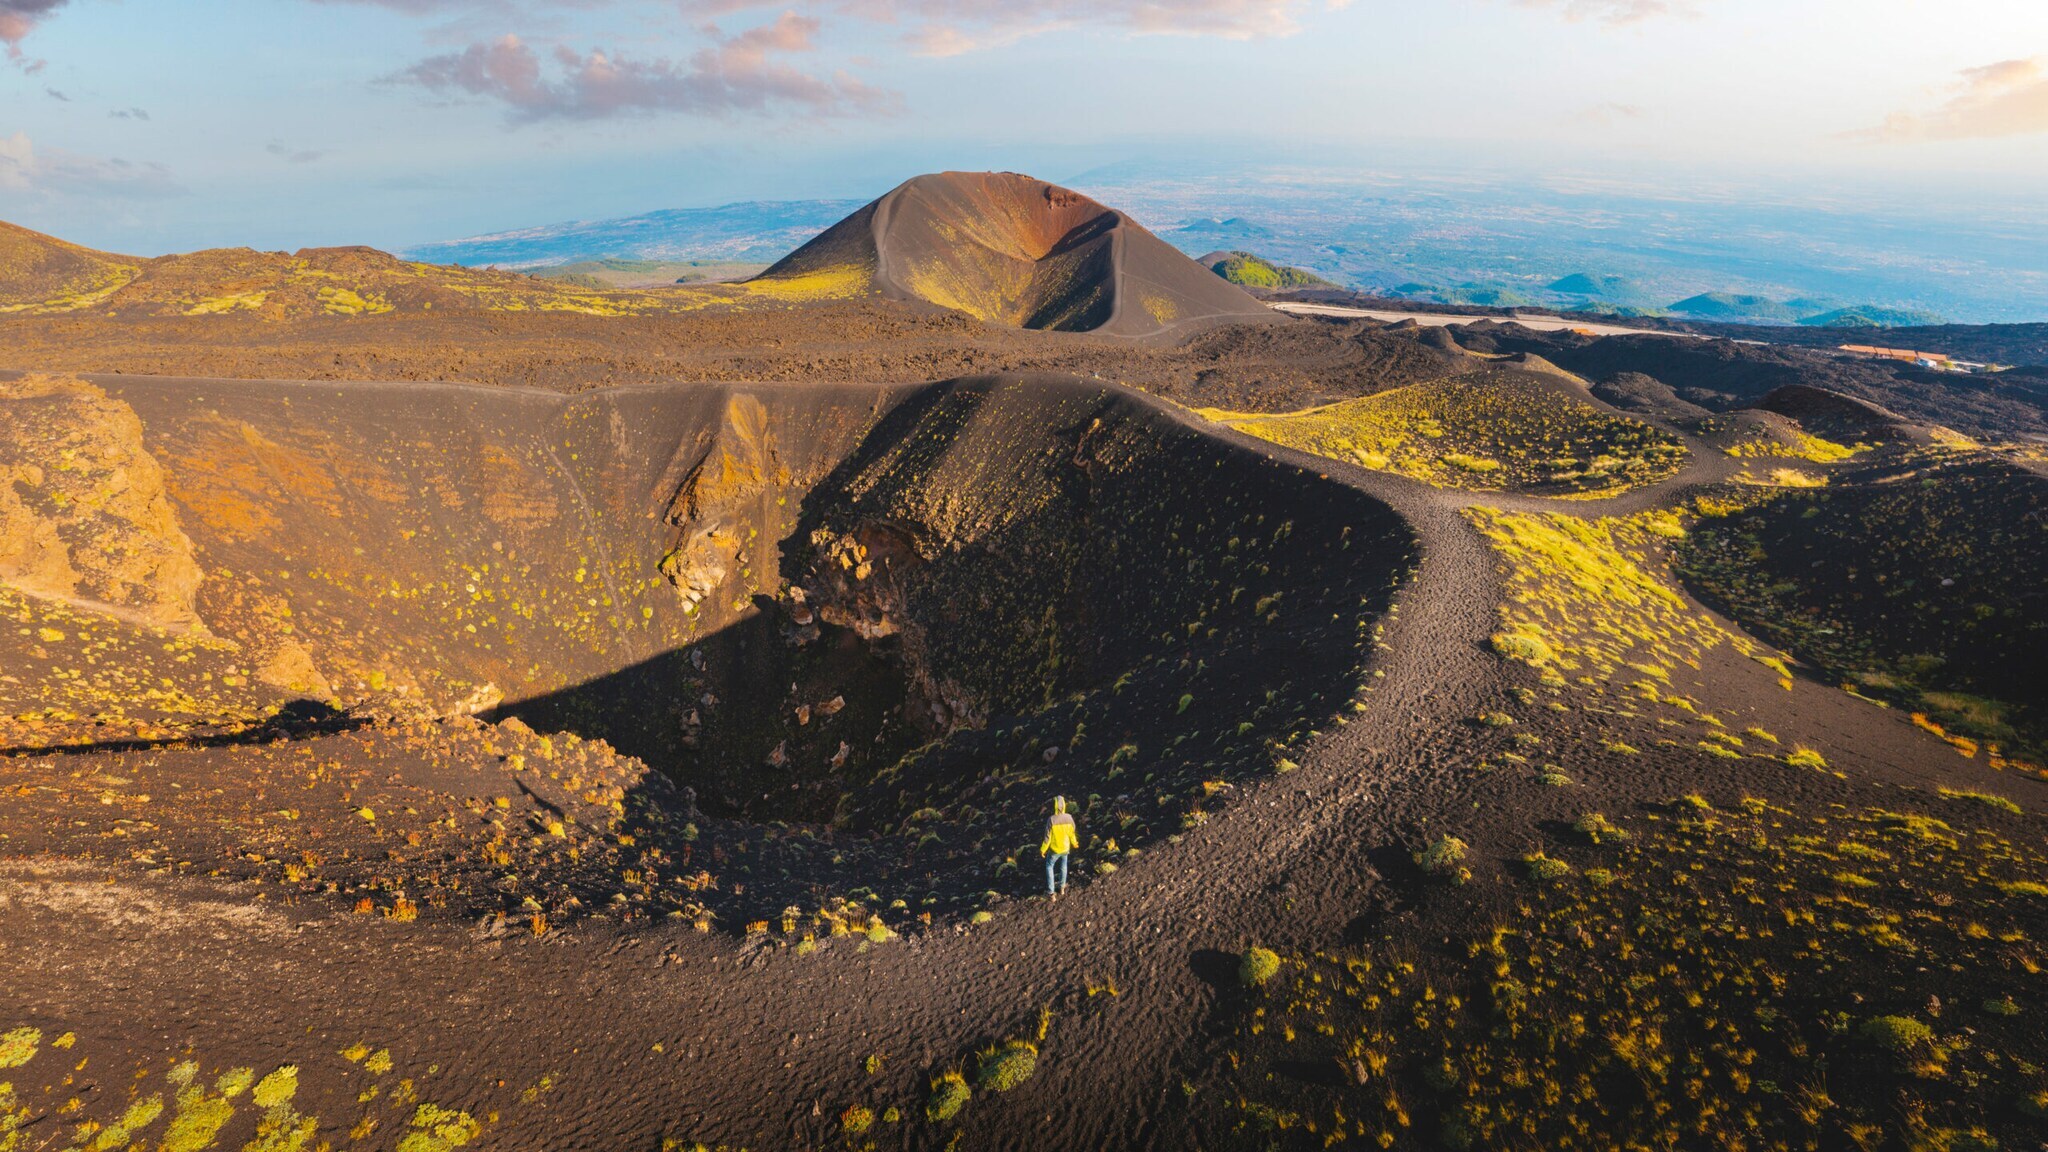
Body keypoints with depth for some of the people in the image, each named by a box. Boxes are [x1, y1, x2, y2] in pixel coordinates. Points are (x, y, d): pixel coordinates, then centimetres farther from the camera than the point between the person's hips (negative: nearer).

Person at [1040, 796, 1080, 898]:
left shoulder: (1051, 820, -28)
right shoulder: (1069, 818, -18)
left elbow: (1047, 837, -20)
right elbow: (1072, 833, -3)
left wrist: (1043, 849, -5)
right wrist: (1074, 843, 17)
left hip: (1054, 849, -3)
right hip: (1065, 848, 3)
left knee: (1049, 867, 18)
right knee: (1063, 866, 26)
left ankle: (1051, 892, 18)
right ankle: (1062, 887, 43)